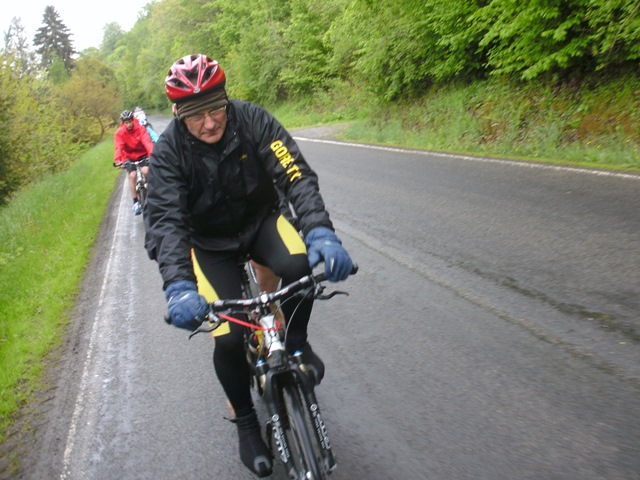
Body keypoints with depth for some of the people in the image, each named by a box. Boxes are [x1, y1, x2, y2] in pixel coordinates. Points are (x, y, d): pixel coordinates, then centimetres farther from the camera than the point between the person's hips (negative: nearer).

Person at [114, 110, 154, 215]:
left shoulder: (140, 128, -18)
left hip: (143, 154, -1)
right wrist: (117, 160, -43)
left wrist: (152, 154, -49)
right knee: (132, 175, -17)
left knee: (145, 171, -25)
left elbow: (147, 142, -31)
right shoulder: (120, 133, -14)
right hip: (129, 157, 1)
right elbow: (119, 147, -25)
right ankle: (136, 202, -6)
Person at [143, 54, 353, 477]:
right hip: (212, 243, 0)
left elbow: (296, 175, -27)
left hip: (261, 219, 1)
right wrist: (179, 286, -46)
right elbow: (166, 220, -28)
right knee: (229, 338, -13)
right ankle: (246, 422, 16)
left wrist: (321, 232, -45)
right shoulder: (168, 152, -20)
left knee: (300, 266, -33)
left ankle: (294, 340, 0)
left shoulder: (251, 119, -19)